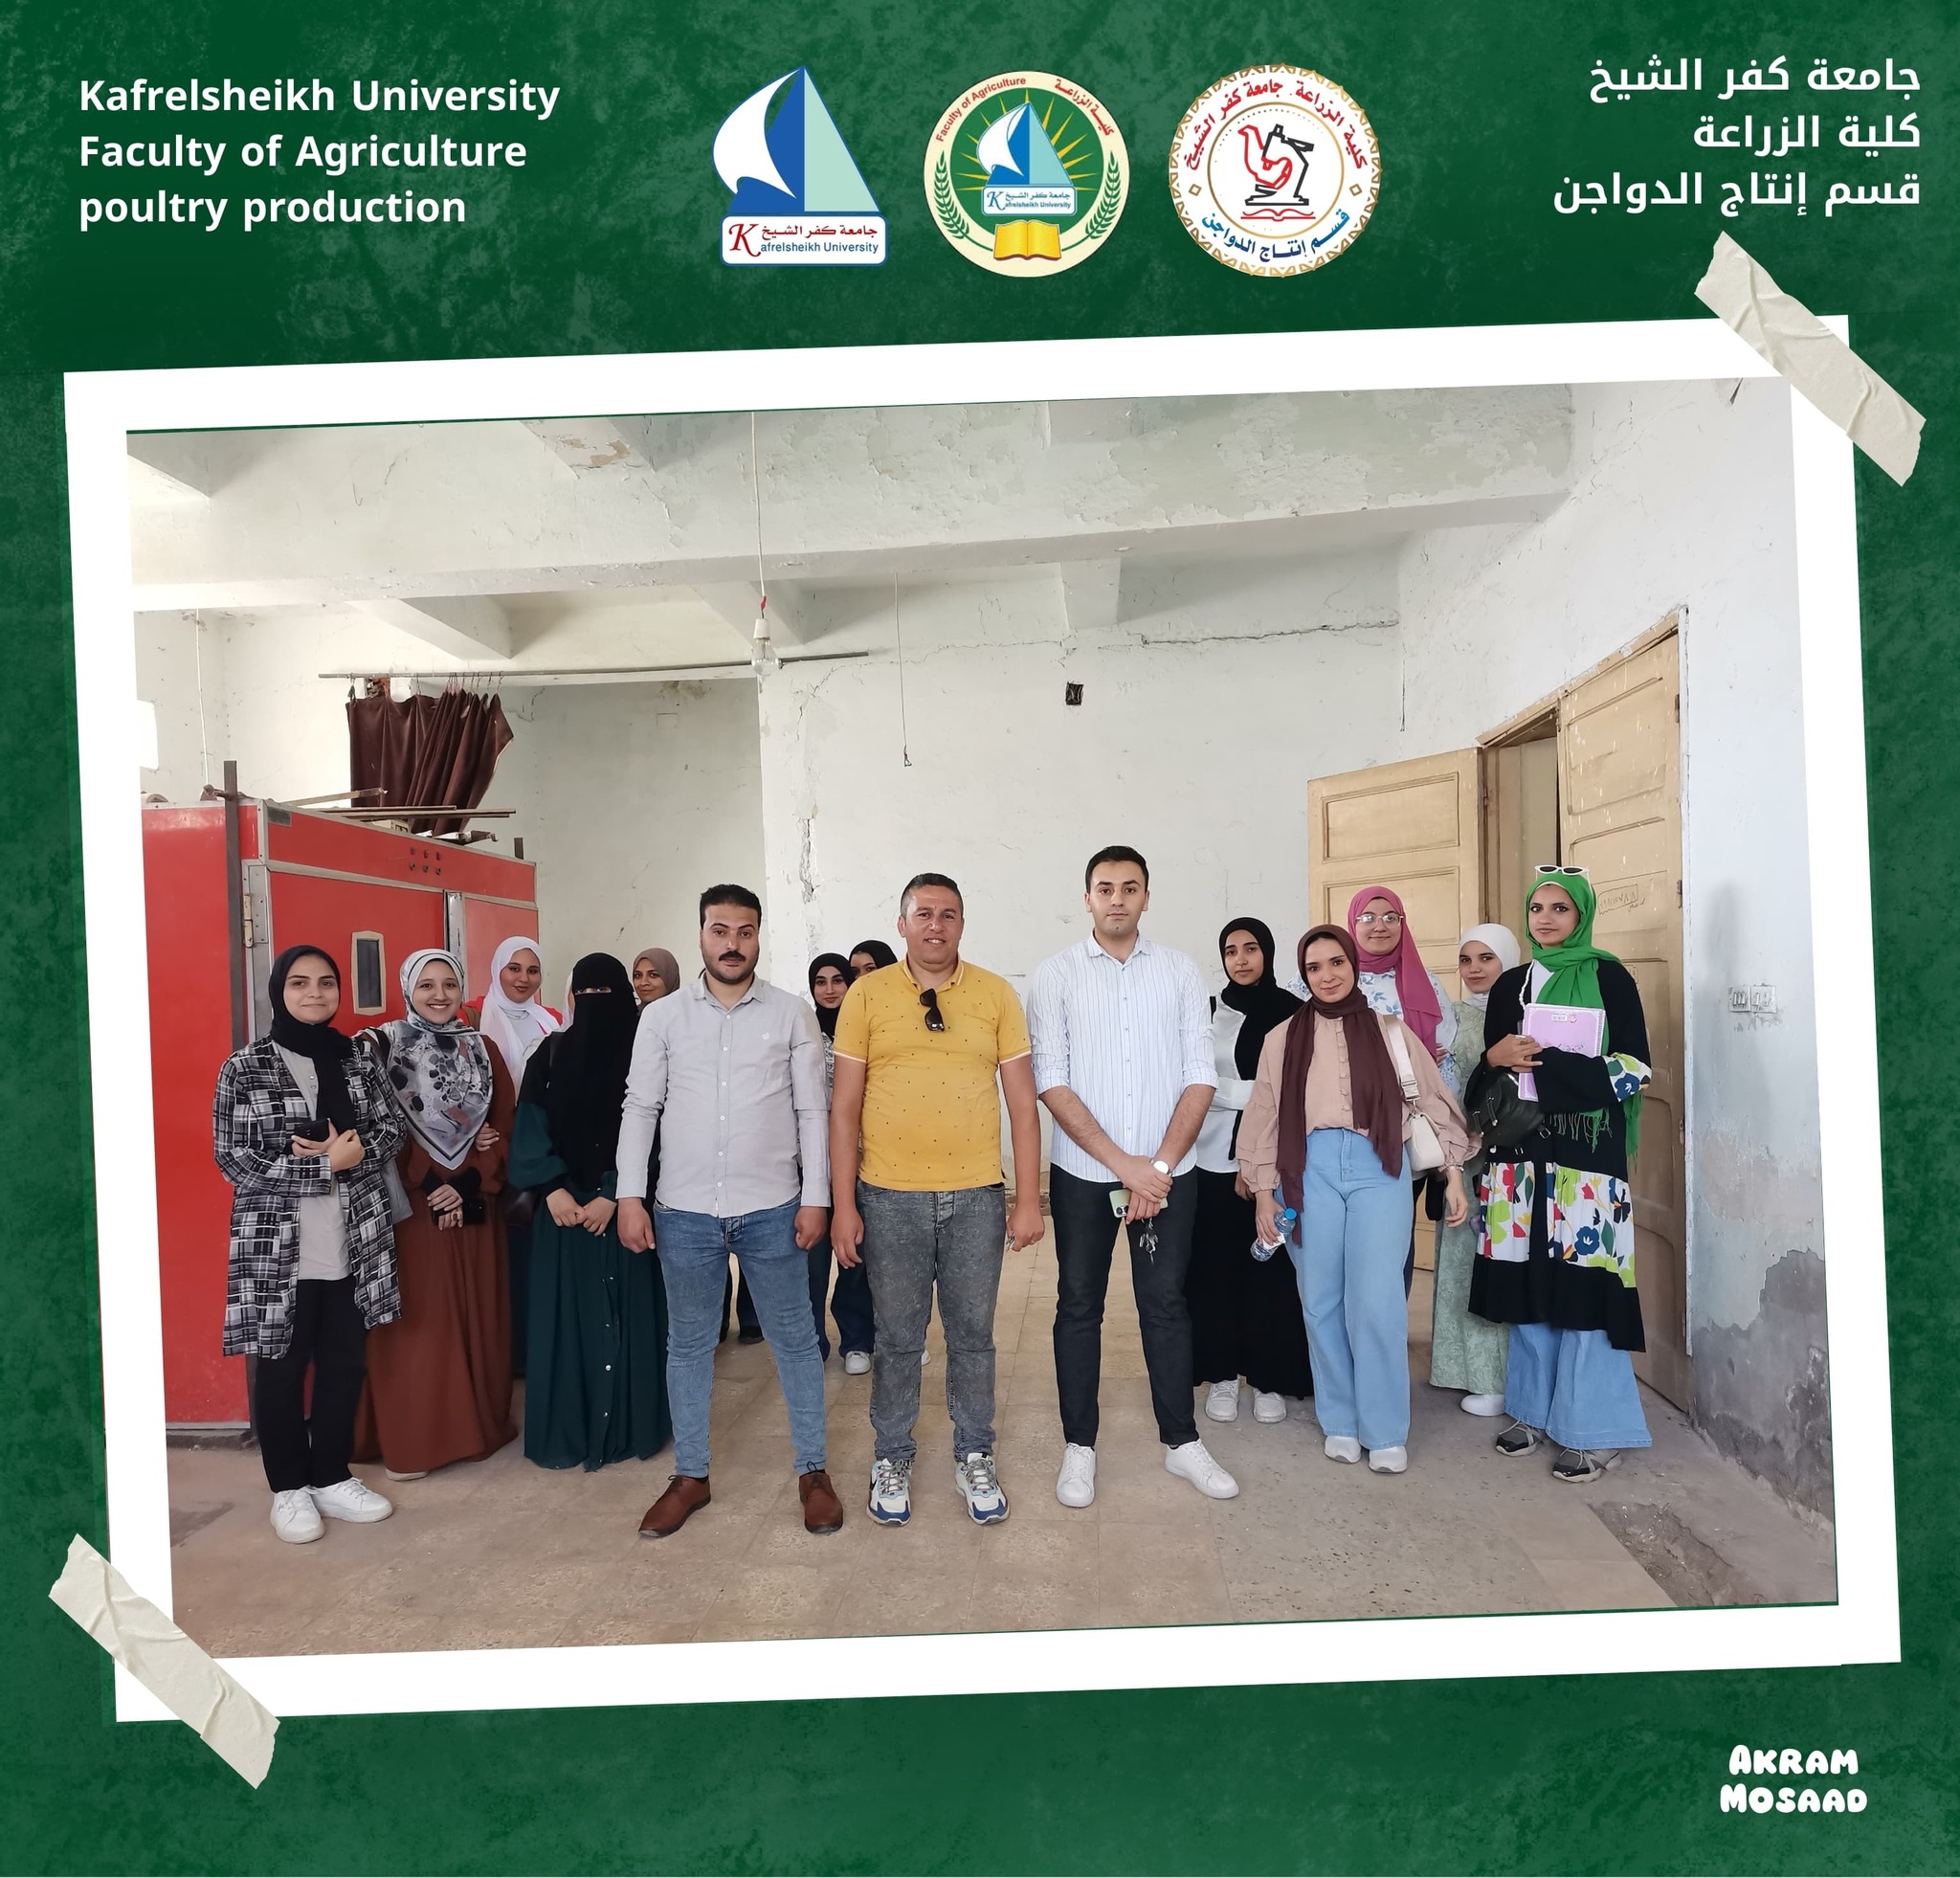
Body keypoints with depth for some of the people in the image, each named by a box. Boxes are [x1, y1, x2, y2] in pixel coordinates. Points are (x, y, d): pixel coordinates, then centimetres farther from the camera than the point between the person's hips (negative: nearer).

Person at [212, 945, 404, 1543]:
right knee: (282, 1370, 8)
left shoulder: (358, 1062, 7)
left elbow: (391, 1128, 6)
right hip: (278, 1248, -3)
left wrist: (357, 1149, -16)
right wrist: (326, 1164, -17)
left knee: (345, 1365, 11)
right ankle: (289, 1488, 25)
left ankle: (332, 1477, 28)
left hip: (355, 1245, 4)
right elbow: (232, 1158, -10)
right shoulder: (244, 1068, -5)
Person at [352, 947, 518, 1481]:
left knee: (476, 1315, 10)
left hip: (475, 1206, 4)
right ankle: (410, 1439, 11)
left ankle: (481, 1421, 23)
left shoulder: (480, 1049, 10)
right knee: (418, 1321, -1)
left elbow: (502, 1126, 6)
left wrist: (470, 1183, -9)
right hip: (414, 1206, -4)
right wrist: (431, 1184, -14)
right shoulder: (386, 1044, -4)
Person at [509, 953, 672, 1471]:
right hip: (563, 1203, 2)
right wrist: (553, 1188, -12)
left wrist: (614, 1195, -15)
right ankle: (567, 1430, 16)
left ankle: (629, 1425, 14)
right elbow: (531, 1127, 1)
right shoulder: (550, 1053, 6)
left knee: (626, 1310, 2)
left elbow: (650, 1133, -6)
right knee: (564, 1312, 5)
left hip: (625, 1204, -2)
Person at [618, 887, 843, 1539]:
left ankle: (813, 1471, 25)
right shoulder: (662, 1017, 2)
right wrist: (630, 1196, -2)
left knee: (794, 1340, 8)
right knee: (689, 1345, 13)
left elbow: (812, 1111, 0)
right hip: (684, 1210, 1)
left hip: (772, 1209, -1)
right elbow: (640, 1109, 4)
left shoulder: (792, 1014, -1)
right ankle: (690, 1476, 29)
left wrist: (815, 1197, -4)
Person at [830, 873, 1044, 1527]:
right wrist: (842, 1205, -3)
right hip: (890, 1196, 0)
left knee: (972, 1335, 12)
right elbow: (844, 1106, 0)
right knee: (897, 1338, 11)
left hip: (977, 1195, 1)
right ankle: (892, 1459, 30)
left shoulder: (996, 995, 2)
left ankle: (974, 1457, 30)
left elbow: (1021, 1102, 3)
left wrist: (1029, 1199, -1)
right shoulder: (867, 995, 0)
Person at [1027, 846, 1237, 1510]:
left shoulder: (1180, 971, 3)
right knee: (1079, 1305, 8)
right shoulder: (1056, 976, -1)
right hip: (1084, 1173, -1)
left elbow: (1200, 1075, 0)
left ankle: (1181, 1441, 26)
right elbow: (1052, 1082, -7)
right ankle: (1079, 1446, 22)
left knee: (1166, 1302, 10)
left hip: (1167, 1172, 1)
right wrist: (1124, 1164, -13)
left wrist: (1162, 1164, -10)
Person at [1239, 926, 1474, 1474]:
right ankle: (1340, 1422, 18)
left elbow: (1433, 1100, 10)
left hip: (1379, 1168, -1)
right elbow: (1265, 1118, 10)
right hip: (1312, 1169, 1)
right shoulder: (1284, 1039, 10)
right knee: (1322, 1301, 3)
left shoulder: (1391, 1031, 11)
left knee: (1377, 1302, -8)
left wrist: (1453, 1174, 4)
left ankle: (1385, 1430, 7)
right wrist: (1263, 1191, 6)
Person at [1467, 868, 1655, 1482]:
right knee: (1530, 1283, 7)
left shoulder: (1609, 978, 1)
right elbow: (1489, 1075, 17)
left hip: (1587, 1151, -4)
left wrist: (1546, 1060, -13)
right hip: (1522, 1150, 4)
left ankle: (1594, 1430, 6)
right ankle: (1536, 1410, 20)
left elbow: (1634, 1067, -7)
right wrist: (1494, 1059, -6)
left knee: (1584, 1284, -5)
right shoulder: (1510, 986, 13)